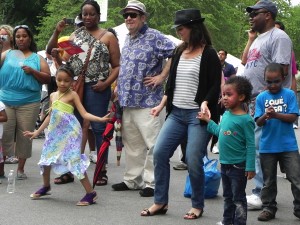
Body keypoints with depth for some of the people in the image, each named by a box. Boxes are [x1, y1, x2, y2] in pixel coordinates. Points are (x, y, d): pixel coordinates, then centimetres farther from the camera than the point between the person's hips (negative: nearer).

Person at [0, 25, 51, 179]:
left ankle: (21, 168, 11)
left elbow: (47, 79, 5)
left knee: (25, 135, 2)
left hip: (29, 103, 0)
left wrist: (33, 71, -9)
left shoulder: (37, 58, 10)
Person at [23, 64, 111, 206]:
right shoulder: (53, 96, 11)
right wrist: (37, 132, 22)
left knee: (74, 160, -15)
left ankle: (91, 193, -13)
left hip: (70, 132, -7)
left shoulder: (72, 95, -6)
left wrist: (100, 119, -26)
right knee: (46, 157, 13)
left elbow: (84, 114, -10)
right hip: (55, 131, 7)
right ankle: (46, 187, 37)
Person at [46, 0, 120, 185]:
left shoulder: (108, 37, 4)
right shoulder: (76, 35, 15)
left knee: (99, 128, -2)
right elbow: (51, 51, 11)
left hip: (96, 88, -4)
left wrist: (106, 83, -15)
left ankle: (101, 171, 4)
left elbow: (117, 66, 0)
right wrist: (57, 32, -4)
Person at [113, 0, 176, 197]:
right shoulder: (128, 39, 17)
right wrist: (119, 90, 20)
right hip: (128, 101, 8)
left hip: (147, 101, -8)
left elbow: (175, 54, -18)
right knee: (132, 143, 14)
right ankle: (132, 179, 23)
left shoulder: (153, 37, -9)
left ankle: (151, 183, -1)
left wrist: (162, 76, -16)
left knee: (152, 144, -6)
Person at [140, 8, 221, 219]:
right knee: (159, 153, -2)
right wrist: (162, 105, 16)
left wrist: (205, 103, -24)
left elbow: (215, 86, -9)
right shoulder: (179, 52, 13)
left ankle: (198, 206, 10)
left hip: (197, 115, -7)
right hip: (176, 113, 7)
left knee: (193, 161, -8)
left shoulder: (209, 54, -6)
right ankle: (160, 202, 8)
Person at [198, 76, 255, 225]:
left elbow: (251, 145, -17)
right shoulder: (226, 115, 4)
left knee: (238, 198, 3)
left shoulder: (246, 120, -18)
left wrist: (250, 167, -19)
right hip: (224, 164, 8)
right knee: (227, 196, 20)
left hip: (238, 166, -8)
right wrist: (208, 120, 20)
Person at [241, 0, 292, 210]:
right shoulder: (259, 38, 22)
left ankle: (261, 195, -10)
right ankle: (260, 191, 15)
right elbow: (245, 62, 28)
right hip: (251, 101, 10)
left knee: (260, 147, -12)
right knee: (256, 147, 9)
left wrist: (266, 94, -22)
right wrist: (250, 39, 17)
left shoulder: (278, 37, -9)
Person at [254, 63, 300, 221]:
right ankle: (268, 208, 23)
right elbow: (258, 122, -3)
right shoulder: (261, 97, 1)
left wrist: (276, 115, -24)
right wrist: (265, 116, -25)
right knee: (269, 181, 13)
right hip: (267, 147, 2)